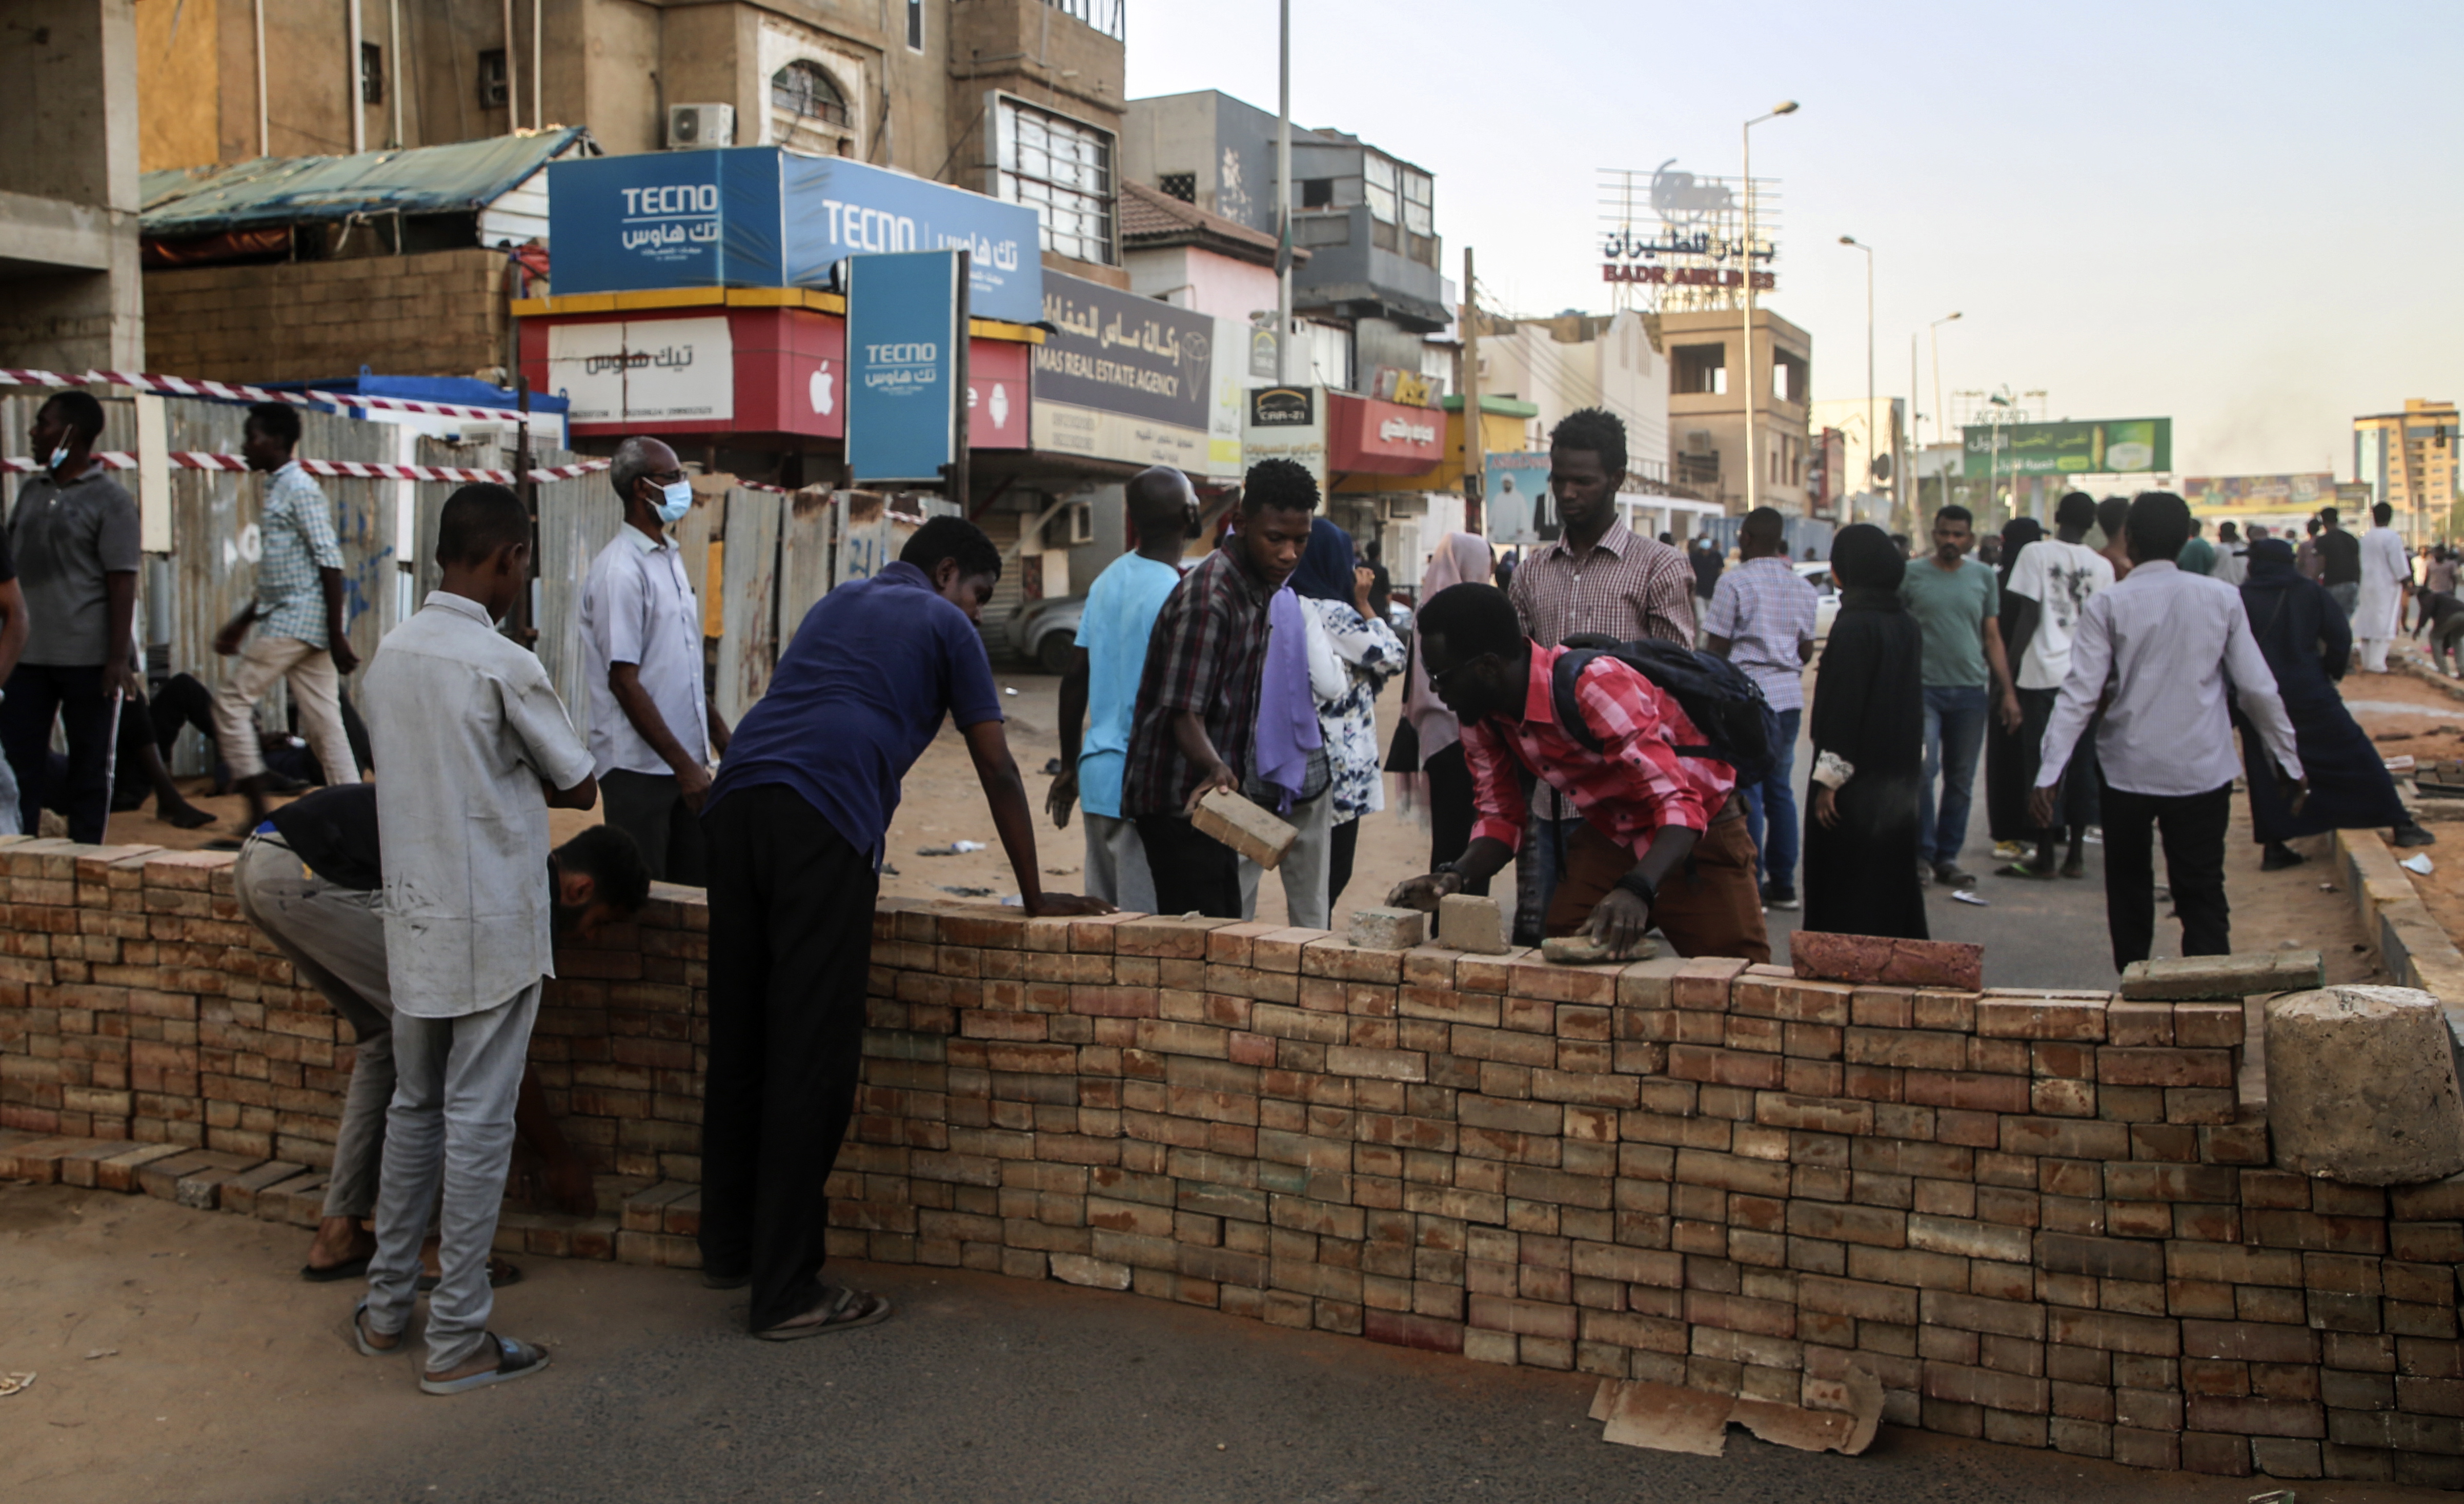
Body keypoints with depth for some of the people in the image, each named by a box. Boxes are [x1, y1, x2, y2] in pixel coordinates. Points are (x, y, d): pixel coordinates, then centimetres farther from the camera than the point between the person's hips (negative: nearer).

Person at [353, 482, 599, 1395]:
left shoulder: (389, 656, 4)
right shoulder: (504, 667, -17)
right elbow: (579, 787, -7)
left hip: (413, 917, 7)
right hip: (492, 926, -7)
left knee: (414, 1109, 18)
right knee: (478, 1123, 0)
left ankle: (387, 1307, 27)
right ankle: (458, 1338, 7)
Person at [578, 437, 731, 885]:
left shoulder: (670, 558, 13)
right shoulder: (620, 570, -14)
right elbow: (624, 681, -18)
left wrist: (724, 742, 16)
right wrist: (683, 764, -19)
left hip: (684, 760, 8)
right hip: (640, 766, -8)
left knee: (699, 882, 10)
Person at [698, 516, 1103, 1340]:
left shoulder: (835, 604, 34)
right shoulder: (944, 625, 15)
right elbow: (997, 769, 13)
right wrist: (1035, 895, 21)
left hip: (735, 800, 7)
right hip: (822, 816, -7)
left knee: (738, 1040, 14)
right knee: (812, 1057, -4)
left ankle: (728, 1247, 27)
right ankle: (787, 1290, 0)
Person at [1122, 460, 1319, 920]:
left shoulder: (1261, 588, 10)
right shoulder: (1208, 598, -20)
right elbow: (1184, 714, -25)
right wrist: (1217, 770, -42)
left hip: (1214, 797, 10)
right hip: (1178, 802, -10)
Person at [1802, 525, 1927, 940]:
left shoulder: (1854, 626, -17)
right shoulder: (1908, 626, 9)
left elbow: (1843, 706, -20)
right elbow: (1914, 701, 15)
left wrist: (1828, 780, -17)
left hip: (1858, 783, -8)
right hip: (1900, 777, 8)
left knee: (1845, 890, -1)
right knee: (1893, 880, 16)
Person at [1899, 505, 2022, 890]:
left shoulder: (1984, 577, 10)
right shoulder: (1912, 574, 1)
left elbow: (1992, 637, 13)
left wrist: (2008, 691, 8)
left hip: (1971, 689, 3)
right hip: (1923, 687, -3)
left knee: (1961, 780, 6)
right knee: (1923, 771, -13)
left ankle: (1947, 857, 16)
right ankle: (1922, 854, -1)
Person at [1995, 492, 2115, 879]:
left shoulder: (2036, 554, -5)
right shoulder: (2102, 566, 6)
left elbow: (2027, 616, -10)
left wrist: (2009, 668, -5)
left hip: (2043, 674, -4)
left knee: (2041, 765, 1)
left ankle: (2045, 856, 3)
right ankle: (2076, 854, 13)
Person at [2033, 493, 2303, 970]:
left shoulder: (2108, 604, -7)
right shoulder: (2222, 598, 0)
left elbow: (2080, 693, -12)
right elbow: (2258, 687, 2)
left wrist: (2050, 770, -12)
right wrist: (2290, 761, 12)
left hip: (2127, 769, -1)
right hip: (2203, 770, 1)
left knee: (2130, 891, 14)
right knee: (2203, 895, 4)